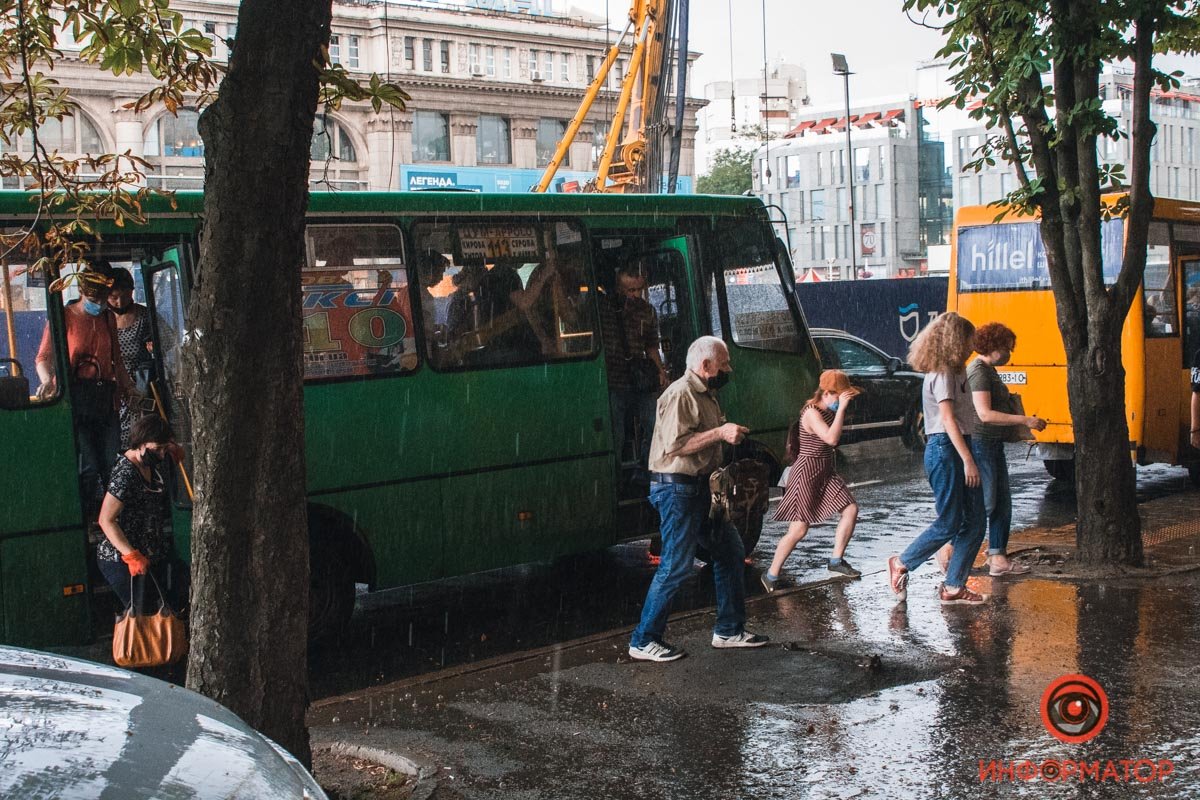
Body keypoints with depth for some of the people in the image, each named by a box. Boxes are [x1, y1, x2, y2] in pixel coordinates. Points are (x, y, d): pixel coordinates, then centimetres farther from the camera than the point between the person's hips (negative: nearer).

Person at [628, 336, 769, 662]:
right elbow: (675, 444, -26)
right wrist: (719, 433, -24)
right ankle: (643, 641, 2)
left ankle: (729, 630, 24)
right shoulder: (680, 394, -17)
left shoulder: (706, 394, 17)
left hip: (702, 488, 11)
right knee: (676, 567, -8)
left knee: (731, 552, 13)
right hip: (678, 490, -11)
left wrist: (729, 433, 15)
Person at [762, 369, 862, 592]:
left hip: (825, 471, 9)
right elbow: (831, 439, -34)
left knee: (851, 509, -2)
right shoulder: (812, 413, -20)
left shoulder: (827, 409, 6)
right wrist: (841, 408, -30)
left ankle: (836, 560, 10)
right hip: (807, 473, -9)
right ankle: (771, 575, 4)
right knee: (799, 530, -7)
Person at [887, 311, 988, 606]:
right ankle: (901, 564, 13)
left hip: (957, 450, 10)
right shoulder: (942, 374, -12)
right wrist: (968, 460, -23)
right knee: (949, 523, -5)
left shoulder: (953, 372, 18)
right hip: (945, 450, -10)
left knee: (974, 523, 6)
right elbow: (948, 419, -19)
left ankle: (953, 588, 10)